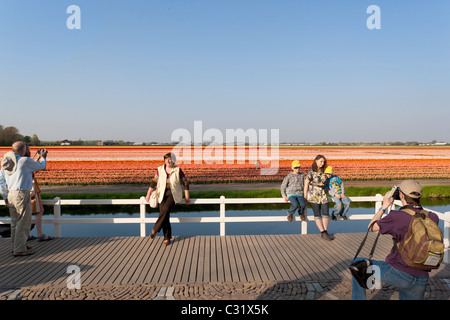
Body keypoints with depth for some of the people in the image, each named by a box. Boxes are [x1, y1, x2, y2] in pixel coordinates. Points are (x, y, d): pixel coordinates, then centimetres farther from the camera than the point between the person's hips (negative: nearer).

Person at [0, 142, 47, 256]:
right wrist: (44, 157, 24)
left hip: (10, 194, 8)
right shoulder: (25, 161, -11)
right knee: (23, 223, -2)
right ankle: (20, 250, 2)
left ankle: (15, 246, 26)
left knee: (15, 222, 16)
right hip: (22, 195, -8)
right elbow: (41, 166, 4)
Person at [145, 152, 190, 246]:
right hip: (163, 195, 2)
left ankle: (155, 229, -14)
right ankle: (167, 238, 5)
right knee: (165, 217, -10)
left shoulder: (178, 170, -7)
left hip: (174, 195, -2)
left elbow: (185, 182, -1)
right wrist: (148, 194, 8)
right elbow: (154, 181, 8)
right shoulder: (160, 169, -1)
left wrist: (187, 197, -2)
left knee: (165, 209, -30)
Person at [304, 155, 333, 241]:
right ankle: (323, 233, -4)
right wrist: (305, 197, -5)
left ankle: (325, 231, 9)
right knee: (317, 214, -4)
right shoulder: (311, 172, -6)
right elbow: (306, 184, -4)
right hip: (313, 195, -5)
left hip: (323, 195, 5)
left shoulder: (323, 172, 10)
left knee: (326, 213, 0)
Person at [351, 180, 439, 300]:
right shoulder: (433, 218, -1)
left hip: (398, 273, -5)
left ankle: (358, 298, 12)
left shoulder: (397, 216, -15)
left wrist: (384, 207, 13)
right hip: (421, 279, 5)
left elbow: (372, 227, 2)